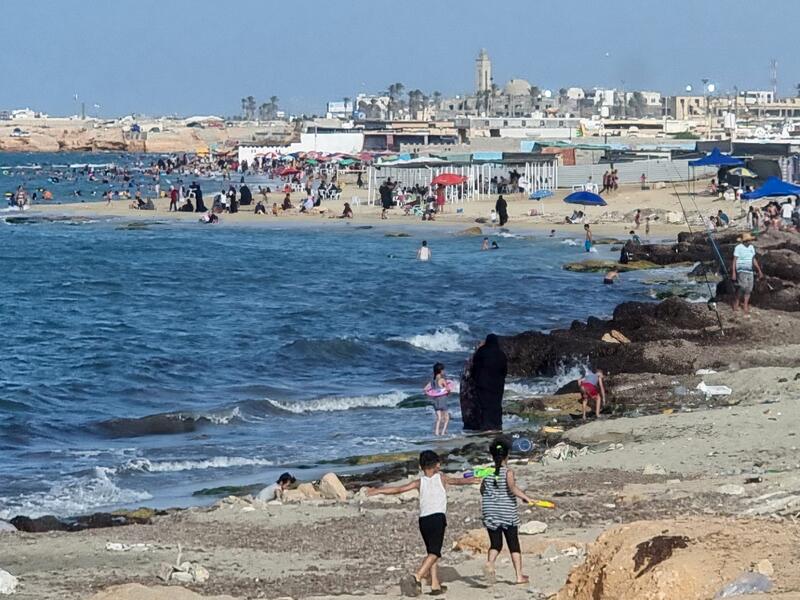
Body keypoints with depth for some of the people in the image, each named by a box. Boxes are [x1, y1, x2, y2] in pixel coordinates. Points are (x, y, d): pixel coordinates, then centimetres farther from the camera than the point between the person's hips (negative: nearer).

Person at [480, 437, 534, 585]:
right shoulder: (508, 472, -11)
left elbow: (482, 491, 13)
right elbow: (513, 488, -27)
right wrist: (526, 498, -24)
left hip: (490, 514, 3)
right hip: (508, 513, -3)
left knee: (495, 544, 7)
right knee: (514, 544, 8)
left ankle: (490, 562, -24)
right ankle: (519, 575, 11)